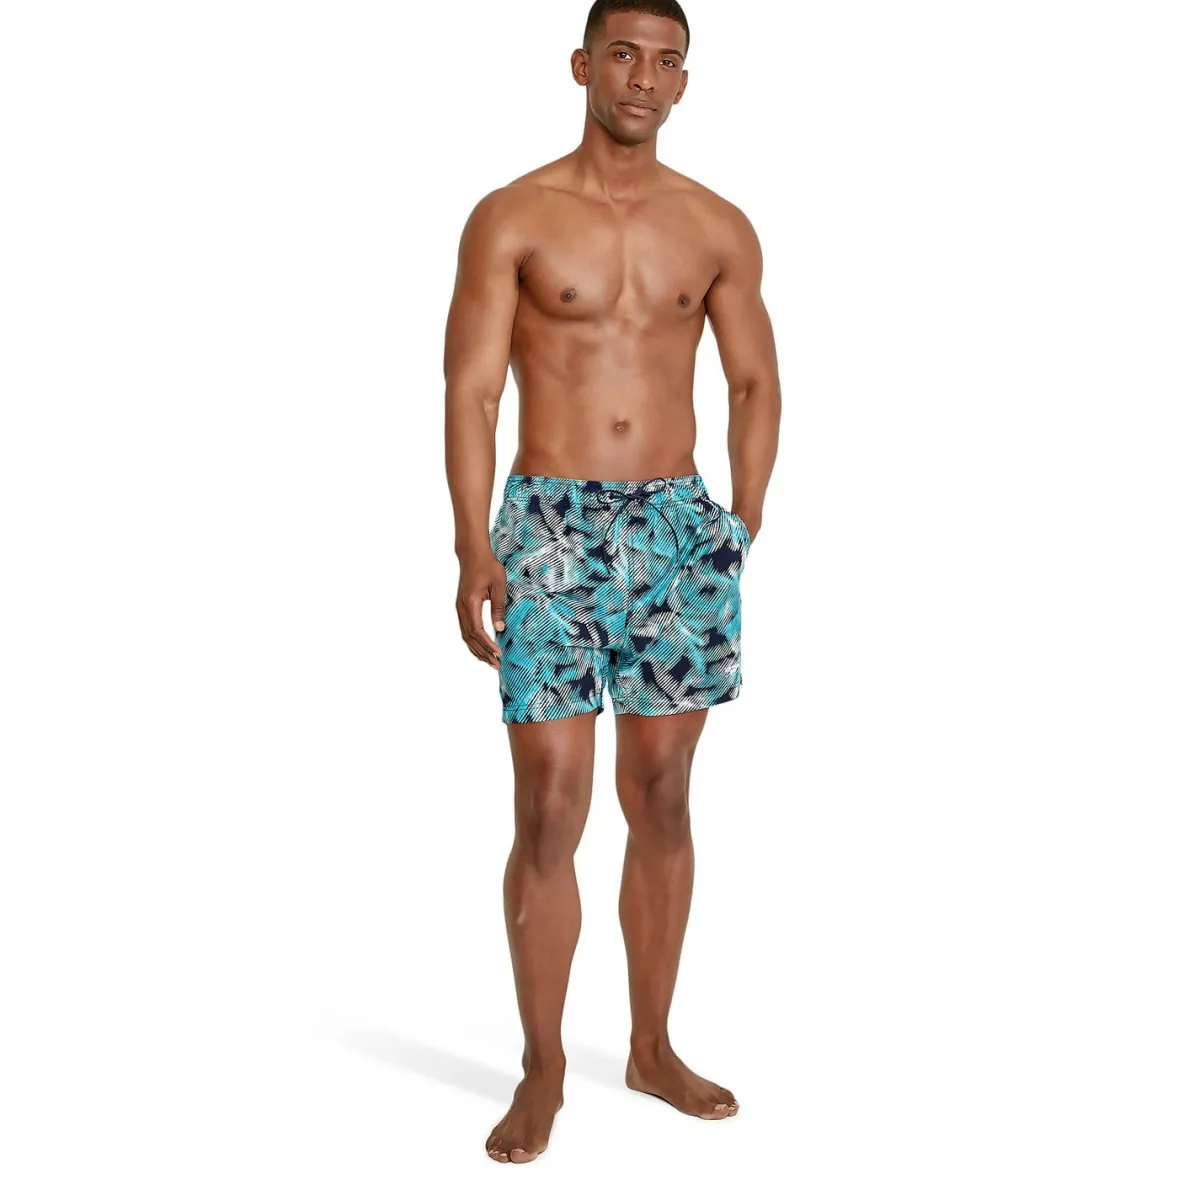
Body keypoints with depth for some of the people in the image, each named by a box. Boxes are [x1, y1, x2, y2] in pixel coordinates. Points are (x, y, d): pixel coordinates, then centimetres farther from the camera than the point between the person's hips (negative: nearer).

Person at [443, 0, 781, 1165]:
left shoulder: (718, 228, 7)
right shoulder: (511, 218, -2)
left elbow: (756, 383, 13)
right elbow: (470, 393, -7)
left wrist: (745, 530, 3)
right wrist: (473, 549, -17)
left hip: (676, 525, 3)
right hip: (548, 526, -3)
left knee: (661, 798, 9)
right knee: (551, 810, -4)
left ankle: (652, 1047, 24)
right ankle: (542, 1070, 11)